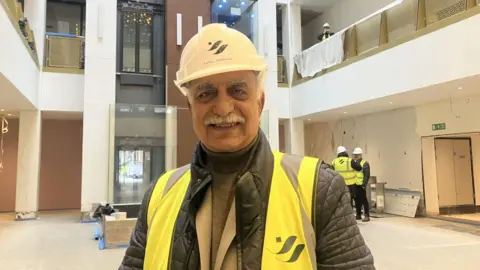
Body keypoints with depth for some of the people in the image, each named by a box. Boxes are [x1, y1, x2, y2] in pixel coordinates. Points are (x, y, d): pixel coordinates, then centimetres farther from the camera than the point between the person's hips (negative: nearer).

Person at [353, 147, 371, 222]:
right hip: (354, 185, 7)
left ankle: (367, 216, 0)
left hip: (360, 185, -7)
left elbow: (367, 175, -11)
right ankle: (358, 215, 21)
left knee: (363, 200, -4)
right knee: (357, 200, 12)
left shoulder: (365, 164, -5)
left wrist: (364, 184, -18)